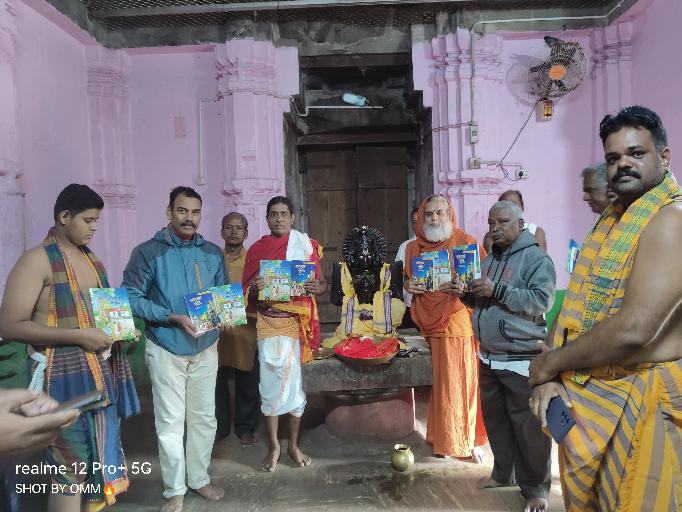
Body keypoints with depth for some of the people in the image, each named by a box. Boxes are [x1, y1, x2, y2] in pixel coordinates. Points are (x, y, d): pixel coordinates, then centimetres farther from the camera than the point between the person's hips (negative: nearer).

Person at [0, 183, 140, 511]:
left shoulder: (92, 259, 13)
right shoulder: (37, 260, -11)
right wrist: (79, 336, -22)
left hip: (102, 374, 7)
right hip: (65, 377, -7)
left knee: (101, 456, 16)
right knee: (71, 466, 3)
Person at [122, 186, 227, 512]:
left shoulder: (213, 253, 4)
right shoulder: (148, 252, -10)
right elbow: (131, 297, -13)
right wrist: (173, 318, -22)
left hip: (206, 347, 4)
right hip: (166, 349, -4)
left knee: (204, 418, 14)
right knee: (170, 422, 6)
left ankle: (200, 479, 34)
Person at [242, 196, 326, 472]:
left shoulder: (306, 245, 4)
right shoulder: (257, 249, 6)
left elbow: (323, 283, 7)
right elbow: (247, 293, 7)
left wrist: (316, 287, -16)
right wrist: (255, 287, -16)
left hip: (298, 323, 0)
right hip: (268, 323, 1)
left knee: (294, 384, 7)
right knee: (270, 384, 3)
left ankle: (294, 445, 25)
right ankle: (273, 446, 20)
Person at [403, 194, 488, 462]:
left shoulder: (466, 242, -1)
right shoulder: (413, 248, 11)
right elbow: (408, 281, 22)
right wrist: (409, 286, -1)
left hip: (461, 322, -3)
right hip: (433, 324, 3)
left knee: (463, 380, 2)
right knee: (443, 382, 8)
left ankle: (468, 439, 20)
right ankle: (446, 439, 23)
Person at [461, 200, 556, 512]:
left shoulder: (536, 258, -9)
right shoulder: (489, 259, 14)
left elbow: (541, 301, -20)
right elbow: (478, 302, 20)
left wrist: (497, 291, -24)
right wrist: (467, 293, -2)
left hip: (521, 359, -7)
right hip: (488, 357, 7)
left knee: (528, 425, 3)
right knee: (495, 419, 17)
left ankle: (536, 487, 20)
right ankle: (504, 472, 35)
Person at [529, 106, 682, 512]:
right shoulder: (612, 220, 13)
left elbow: (633, 329, -27)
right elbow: (578, 308, 8)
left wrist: (546, 365, -13)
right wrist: (550, 378, -6)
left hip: (639, 401, -8)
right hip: (582, 395, 8)